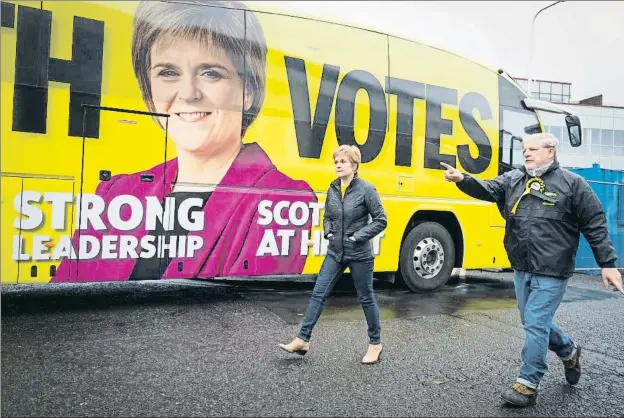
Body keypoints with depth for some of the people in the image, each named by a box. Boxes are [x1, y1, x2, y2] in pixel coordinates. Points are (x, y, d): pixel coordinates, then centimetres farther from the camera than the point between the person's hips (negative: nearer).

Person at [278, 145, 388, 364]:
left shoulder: (366, 189, -12)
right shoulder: (333, 189, 4)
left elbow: (381, 221, -9)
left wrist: (358, 236, -16)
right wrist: (328, 232, -2)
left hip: (359, 254, -5)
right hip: (335, 252, 5)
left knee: (366, 298, 8)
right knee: (318, 293, 4)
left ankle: (375, 343, 26)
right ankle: (302, 340, 12)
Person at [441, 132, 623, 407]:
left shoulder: (573, 183, -5)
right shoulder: (512, 179, 8)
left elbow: (595, 226, -4)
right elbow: (487, 189, -8)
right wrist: (462, 179, -26)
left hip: (552, 272, -6)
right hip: (521, 269, 6)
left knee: (536, 324, -4)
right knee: (534, 322, 18)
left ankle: (528, 384, 11)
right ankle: (569, 352, 46)